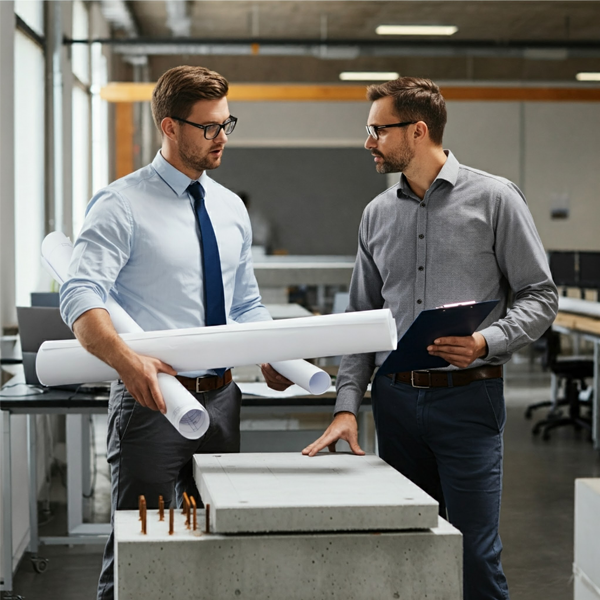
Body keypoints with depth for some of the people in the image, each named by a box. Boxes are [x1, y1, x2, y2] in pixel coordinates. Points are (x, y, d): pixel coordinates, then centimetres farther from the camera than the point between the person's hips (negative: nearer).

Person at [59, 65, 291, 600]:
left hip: (221, 398, 6)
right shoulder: (122, 206, -8)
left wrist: (269, 357, -1)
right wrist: (128, 360, -37)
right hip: (153, 397, -6)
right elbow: (80, 296, -19)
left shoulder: (232, 209, 13)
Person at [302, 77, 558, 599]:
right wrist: (347, 405, 2)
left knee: (475, 556, -6)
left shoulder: (494, 199, -2)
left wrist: (486, 342, -19)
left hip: (467, 397, -4)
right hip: (395, 396, 5)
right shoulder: (378, 214, 12)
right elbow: (362, 317, 12)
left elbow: (540, 295, -2)